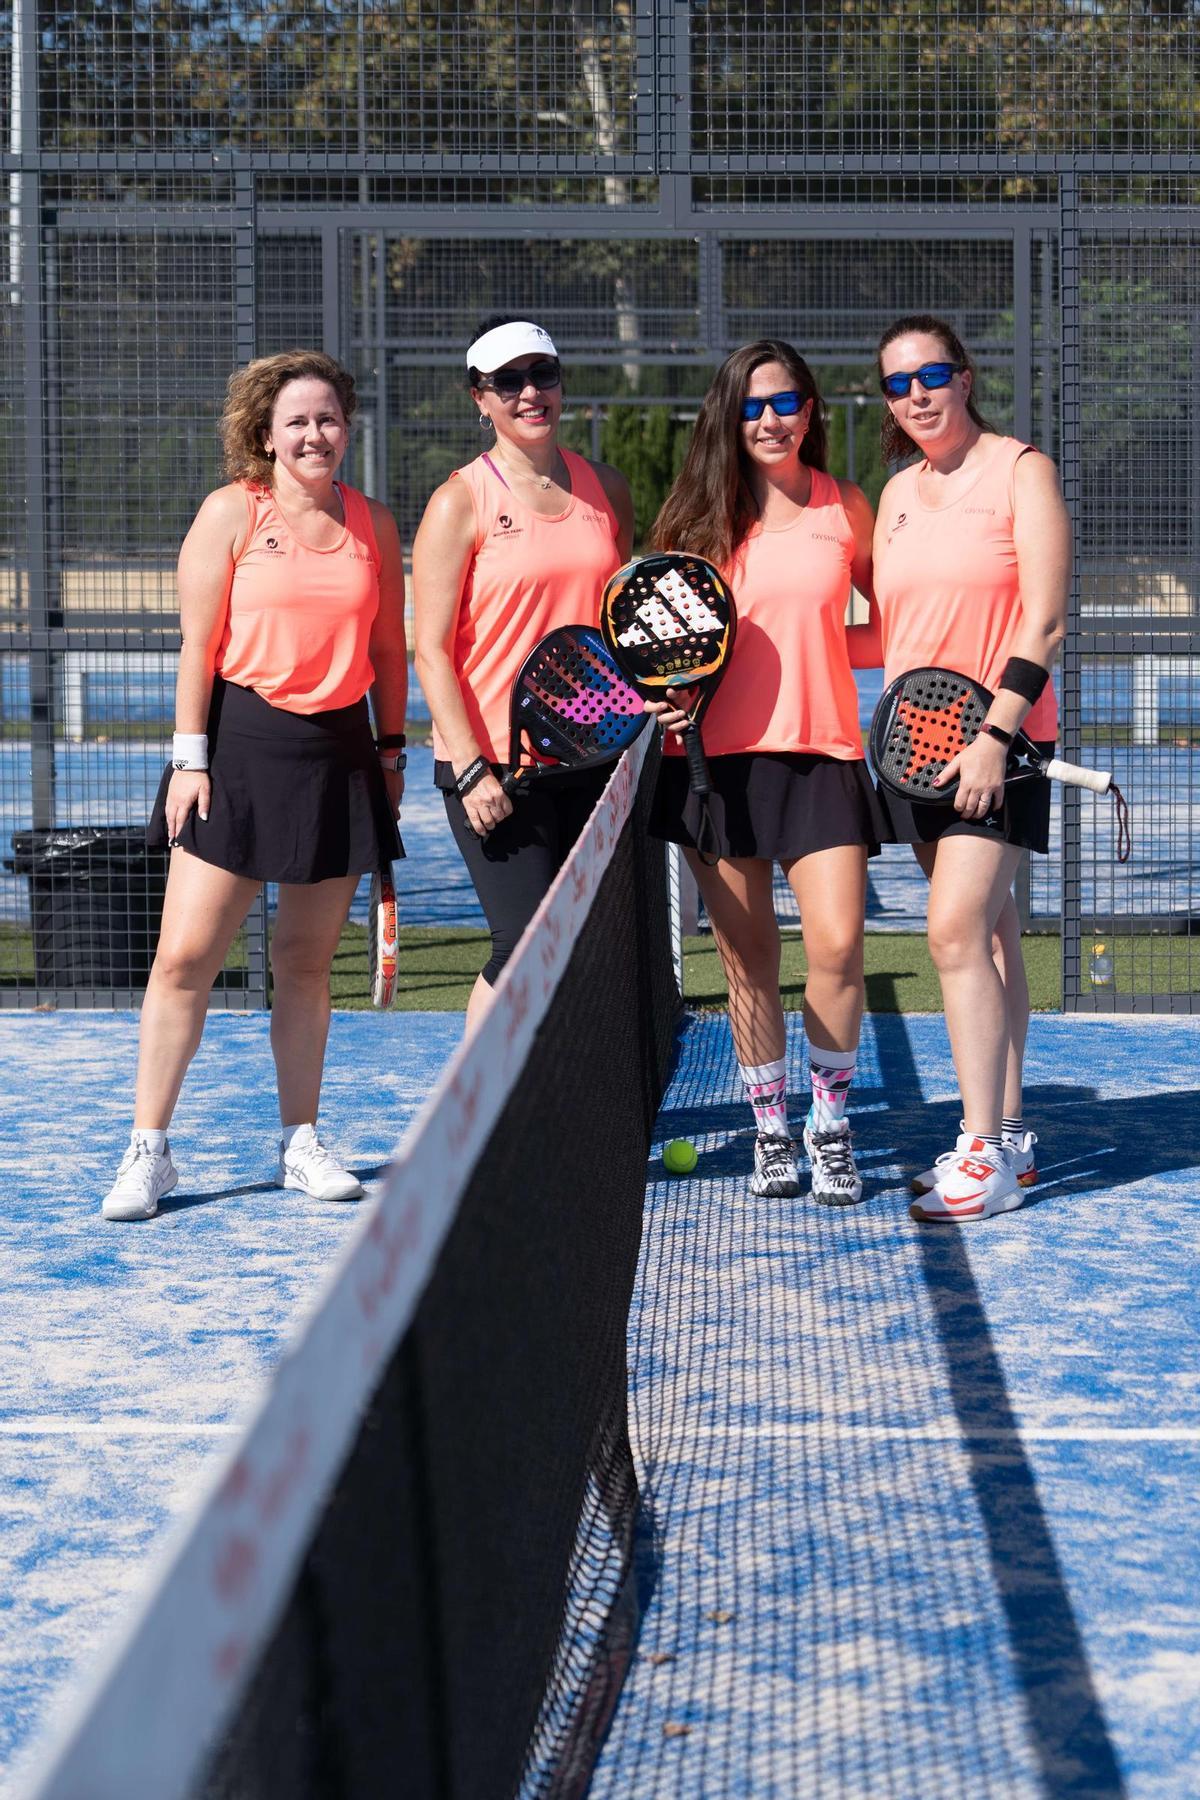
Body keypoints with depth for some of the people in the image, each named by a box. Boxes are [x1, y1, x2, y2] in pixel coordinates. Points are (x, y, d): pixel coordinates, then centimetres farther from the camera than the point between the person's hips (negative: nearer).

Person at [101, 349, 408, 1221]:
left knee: (307, 962, 8)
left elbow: (389, 648, 15)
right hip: (241, 746, -3)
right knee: (185, 958, -6)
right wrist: (190, 757, -8)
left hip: (339, 752, 3)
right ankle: (148, 1150, 2)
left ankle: (301, 1141, 19)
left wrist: (392, 746, 11)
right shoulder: (232, 512, -1)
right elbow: (199, 644, -4)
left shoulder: (375, 523, 9)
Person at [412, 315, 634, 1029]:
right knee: (528, 948, -11)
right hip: (497, 763, -5)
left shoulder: (607, 490, 10)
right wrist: (471, 769, -16)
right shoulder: (461, 501, -4)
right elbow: (431, 650, -8)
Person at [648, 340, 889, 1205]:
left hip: (822, 752, -1)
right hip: (718, 754, 1)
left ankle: (831, 1126, 8)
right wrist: (667, 693, -5)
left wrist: (811, 642, -3)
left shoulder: (847, 508, 6)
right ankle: (771, 1132, 19)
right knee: (748, 959, 4)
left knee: (838, 945, -12)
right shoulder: (701, 514, 6)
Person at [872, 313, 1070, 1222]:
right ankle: (1008, 1136, 15)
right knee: (989, 933, 10)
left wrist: (995, 735, -19)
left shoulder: (1020, 470, -5)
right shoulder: (897, 495, 13)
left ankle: (987, 1157, -13)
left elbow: (1046, 623, -12)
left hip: (997, 738, -6)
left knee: (959, 929, -15)